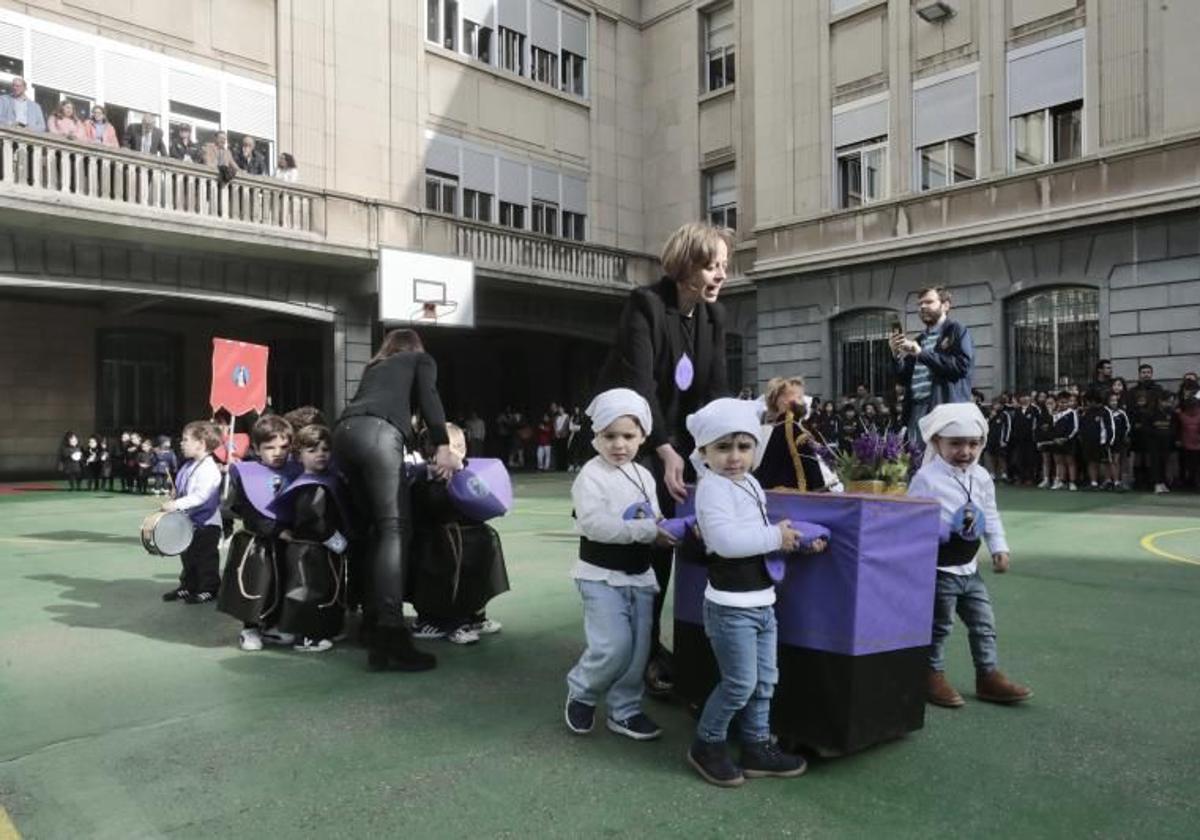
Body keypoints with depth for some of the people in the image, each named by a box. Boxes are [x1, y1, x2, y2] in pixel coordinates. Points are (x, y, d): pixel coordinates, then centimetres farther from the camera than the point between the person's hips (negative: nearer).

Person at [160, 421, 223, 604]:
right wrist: (172, 499, 5)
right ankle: (187, 587, 33)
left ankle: (208, 590, 17)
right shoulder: (188, 466, 6)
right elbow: (180, 490, 20)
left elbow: (200, 496, -32)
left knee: (205, 558, 5)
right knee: (188, 556, 19)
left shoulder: (209, 469, -23)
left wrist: (176, 504, -33)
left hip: (206, 523, -9)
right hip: (189, 521, 9)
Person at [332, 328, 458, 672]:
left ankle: (373, 623, 10)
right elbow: (428, 398, 5)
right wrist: (442, 447, -5)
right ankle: (390, 637, -23)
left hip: (344, 432, 6)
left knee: (375, 527, 14)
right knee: (394, 527, -12)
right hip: (377, 431, -6)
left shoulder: (374, 367, 39)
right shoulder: (422, 359, 25)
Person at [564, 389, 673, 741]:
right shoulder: (591, 474, -14)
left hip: (639, 574, 7)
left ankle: (624, 710, 25)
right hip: (601, 576, -6)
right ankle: (581, 691, 15)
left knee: (638, 649, 9)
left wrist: (663, 525, -7)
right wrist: (646, 530, -26)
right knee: (614, 646, -13)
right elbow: (594, 524, -24)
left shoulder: (644, 475, 7)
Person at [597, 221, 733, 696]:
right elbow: (638, 383, -23)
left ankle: (650, 644, 21)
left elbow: (716, 388, 1)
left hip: (678, 441, 6)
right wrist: (665, 451, -30)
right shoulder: (645, 304, -15)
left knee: (662, 543, 8)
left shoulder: (715, 316, 4)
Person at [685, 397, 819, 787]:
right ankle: (707, 745, 17)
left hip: (762, 601, 9)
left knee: (764, 680, 15)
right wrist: (776, 537, -20)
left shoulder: (751, 484, 11)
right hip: (731, 605, -9)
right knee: (740, 683, -2)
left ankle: (757, 745, 30)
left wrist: (797, 540, 5)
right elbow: (726, 540, -31)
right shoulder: (712, 488, -17)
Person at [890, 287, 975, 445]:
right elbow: (904, 379, 19)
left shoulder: (957, 331, 5)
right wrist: (897, 355, 1)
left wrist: (922, 353, -12)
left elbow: (962, 365, -12)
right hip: (917, 412, 6)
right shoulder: (919, 340, 23)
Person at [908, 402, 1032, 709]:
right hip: (938, 569, -7)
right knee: (939, 626, 3)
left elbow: (991, 517, 16)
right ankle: (933, 677, 17)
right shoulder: (926, 478, -18)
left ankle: (988, 675, 26)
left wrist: (999, 547, 8)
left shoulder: (982, 477, 6)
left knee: (984, 623, 13)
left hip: (969, 568, 7)